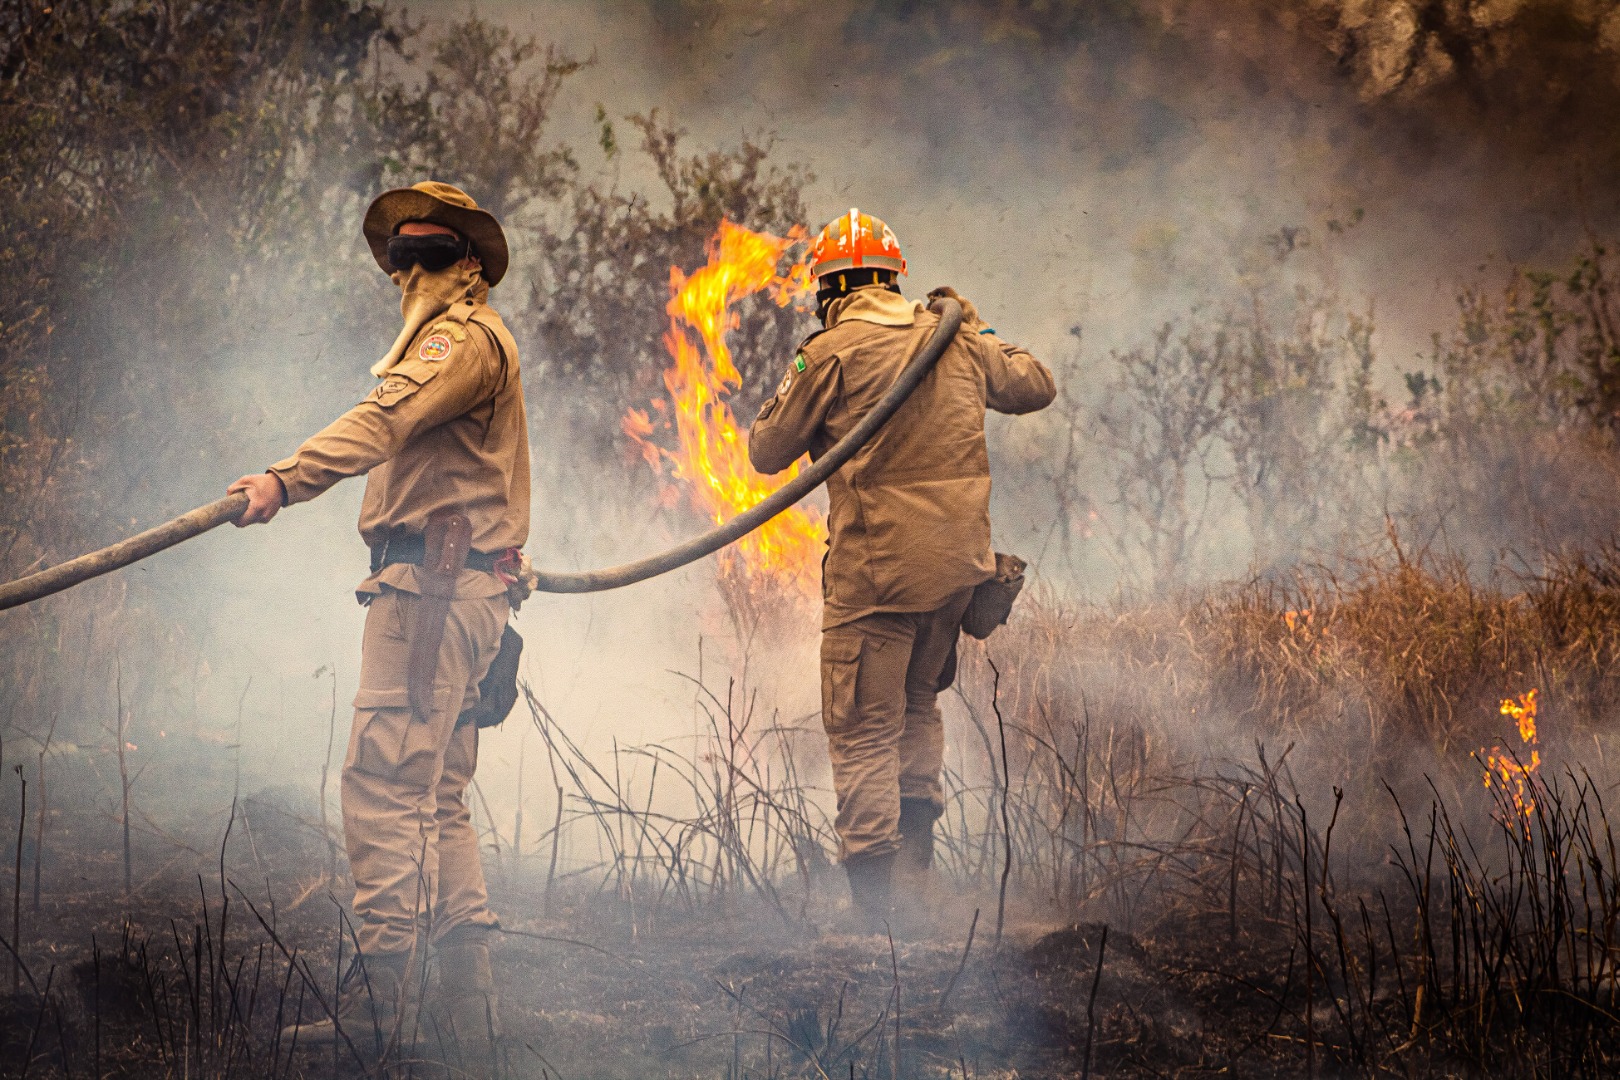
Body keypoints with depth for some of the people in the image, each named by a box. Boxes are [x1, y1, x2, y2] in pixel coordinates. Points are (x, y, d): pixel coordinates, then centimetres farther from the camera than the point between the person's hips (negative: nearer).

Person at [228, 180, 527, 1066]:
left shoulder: (465, 337, -7)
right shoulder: (449, 341, 28)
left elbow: (385, 422, -25)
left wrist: (287, 479, -38)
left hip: (432, 586, -11)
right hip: (461, 591, 11)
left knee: (383, 781, -16)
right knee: (437, 799, 10)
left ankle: (379, 1002, -21)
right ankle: (466, 1011, 11)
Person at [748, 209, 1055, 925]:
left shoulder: (830, 354, -8)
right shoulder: (956, 342, 6)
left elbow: (766, 453, 0)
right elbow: (1036, 387, 23)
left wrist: (795, 392, 16)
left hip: (874, 566, -5)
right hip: (958, 561, 5)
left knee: (863, 728, 0)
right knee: (918, 703, 26)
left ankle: (870, 881, -4)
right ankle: (918, 834, 23)